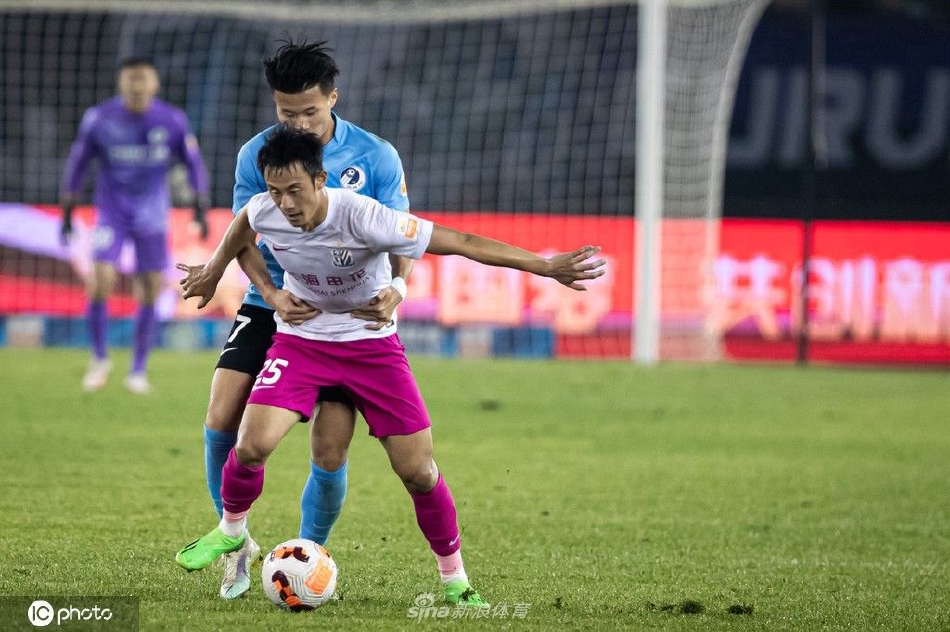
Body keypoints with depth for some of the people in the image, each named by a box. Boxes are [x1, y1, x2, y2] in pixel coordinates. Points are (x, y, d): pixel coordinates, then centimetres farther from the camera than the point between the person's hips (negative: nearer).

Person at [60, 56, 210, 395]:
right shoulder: (98, 119, -8)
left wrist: (200, 205, -2)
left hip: (152, 216, 1)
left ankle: (138, 370, 15)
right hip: (111, 213, -1)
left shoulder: (173, 121, -7)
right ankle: (100, 358, 3)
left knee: (150, 291, 0)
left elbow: (194, 163, 5)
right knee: (101, 280, -18)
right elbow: (77, 163, 3)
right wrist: (67, 211, 6)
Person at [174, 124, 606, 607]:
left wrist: (546, 267, -33)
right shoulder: (262, 213, -19)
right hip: (301, 339, 2)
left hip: (371, 344, -2)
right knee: (252, 445, -19)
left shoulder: (362, 219, -31)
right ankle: (230, 531, 12)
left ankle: (454, 580, 14)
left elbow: (459, 241, -30)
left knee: (418, 471, -6)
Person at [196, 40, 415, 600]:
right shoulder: (257, 155, -4)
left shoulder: (376, 158, -7)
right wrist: (276, 298, -24)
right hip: (271, 306, 1)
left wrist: (395, 289, -28)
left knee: (330, 452, -7)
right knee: (222, 421, -15)